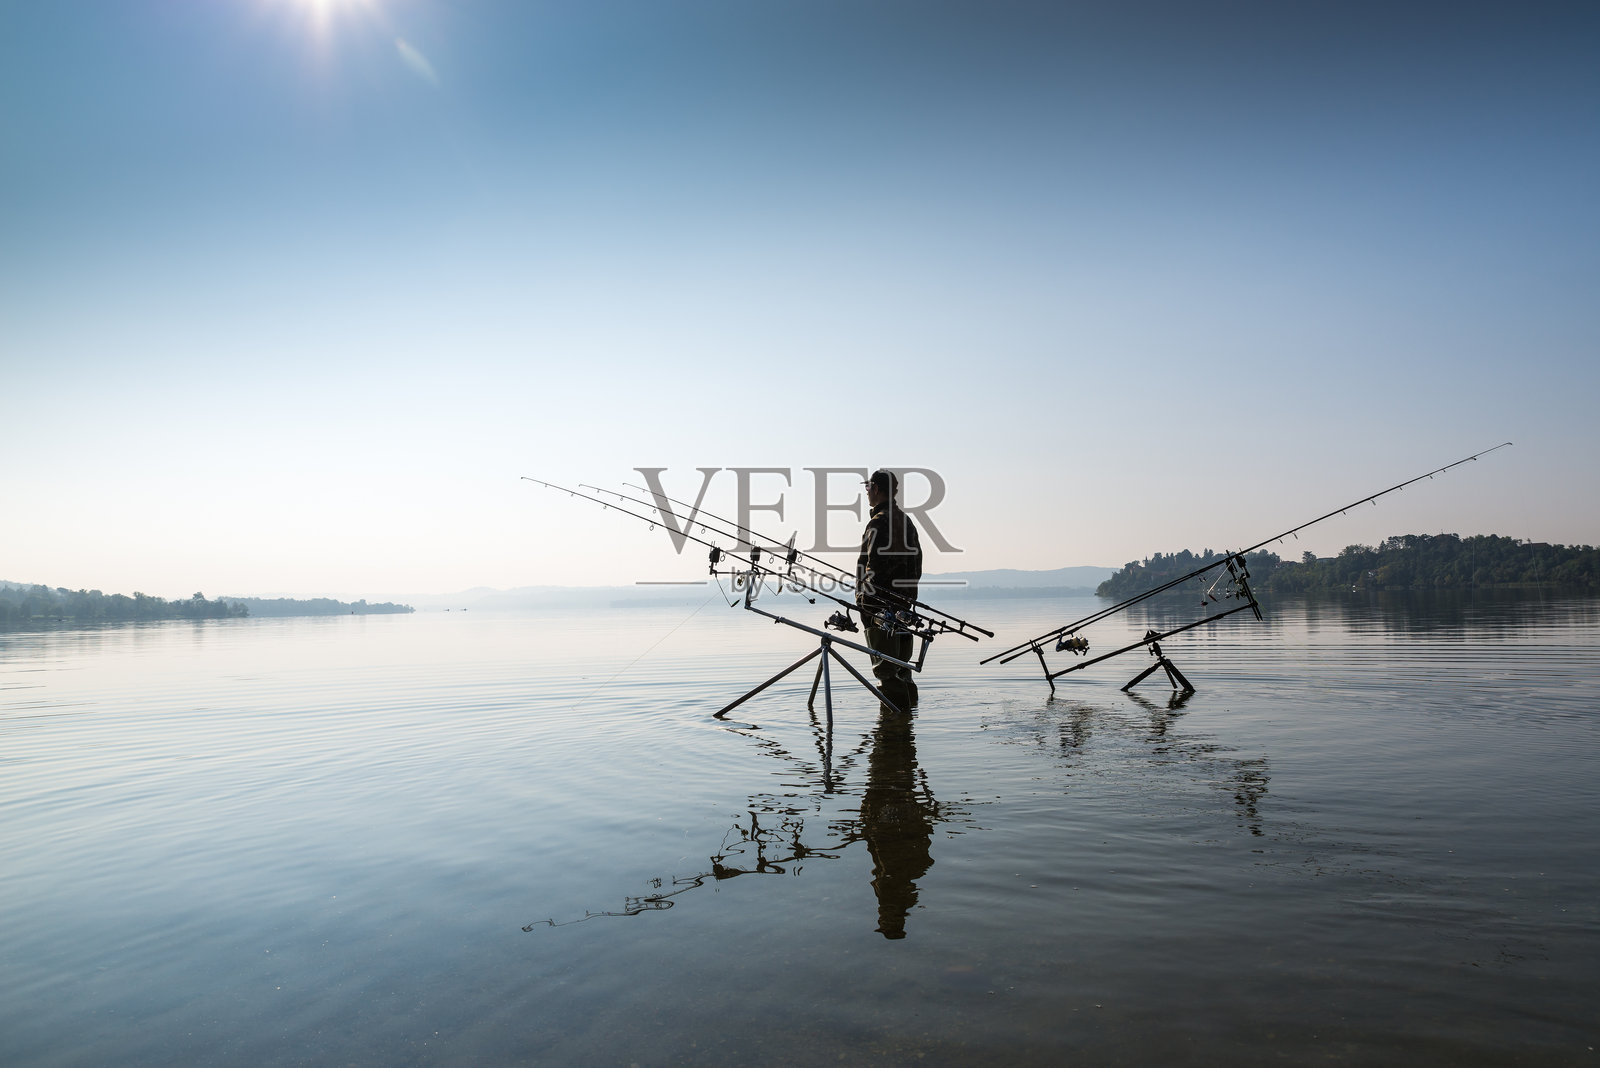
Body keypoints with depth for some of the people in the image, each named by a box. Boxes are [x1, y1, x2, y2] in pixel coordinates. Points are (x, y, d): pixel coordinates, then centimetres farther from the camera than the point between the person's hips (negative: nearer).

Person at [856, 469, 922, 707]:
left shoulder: (879, 522, -13)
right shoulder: (907, 521, 16)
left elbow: (874, 566, -19)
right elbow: (917, 565, 20)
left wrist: (865, 602, -15)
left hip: (881, 606, -9)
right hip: (903, 603, 9)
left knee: (885, 667, -6)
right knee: (901, 664, 16)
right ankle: (908, 707, 23)